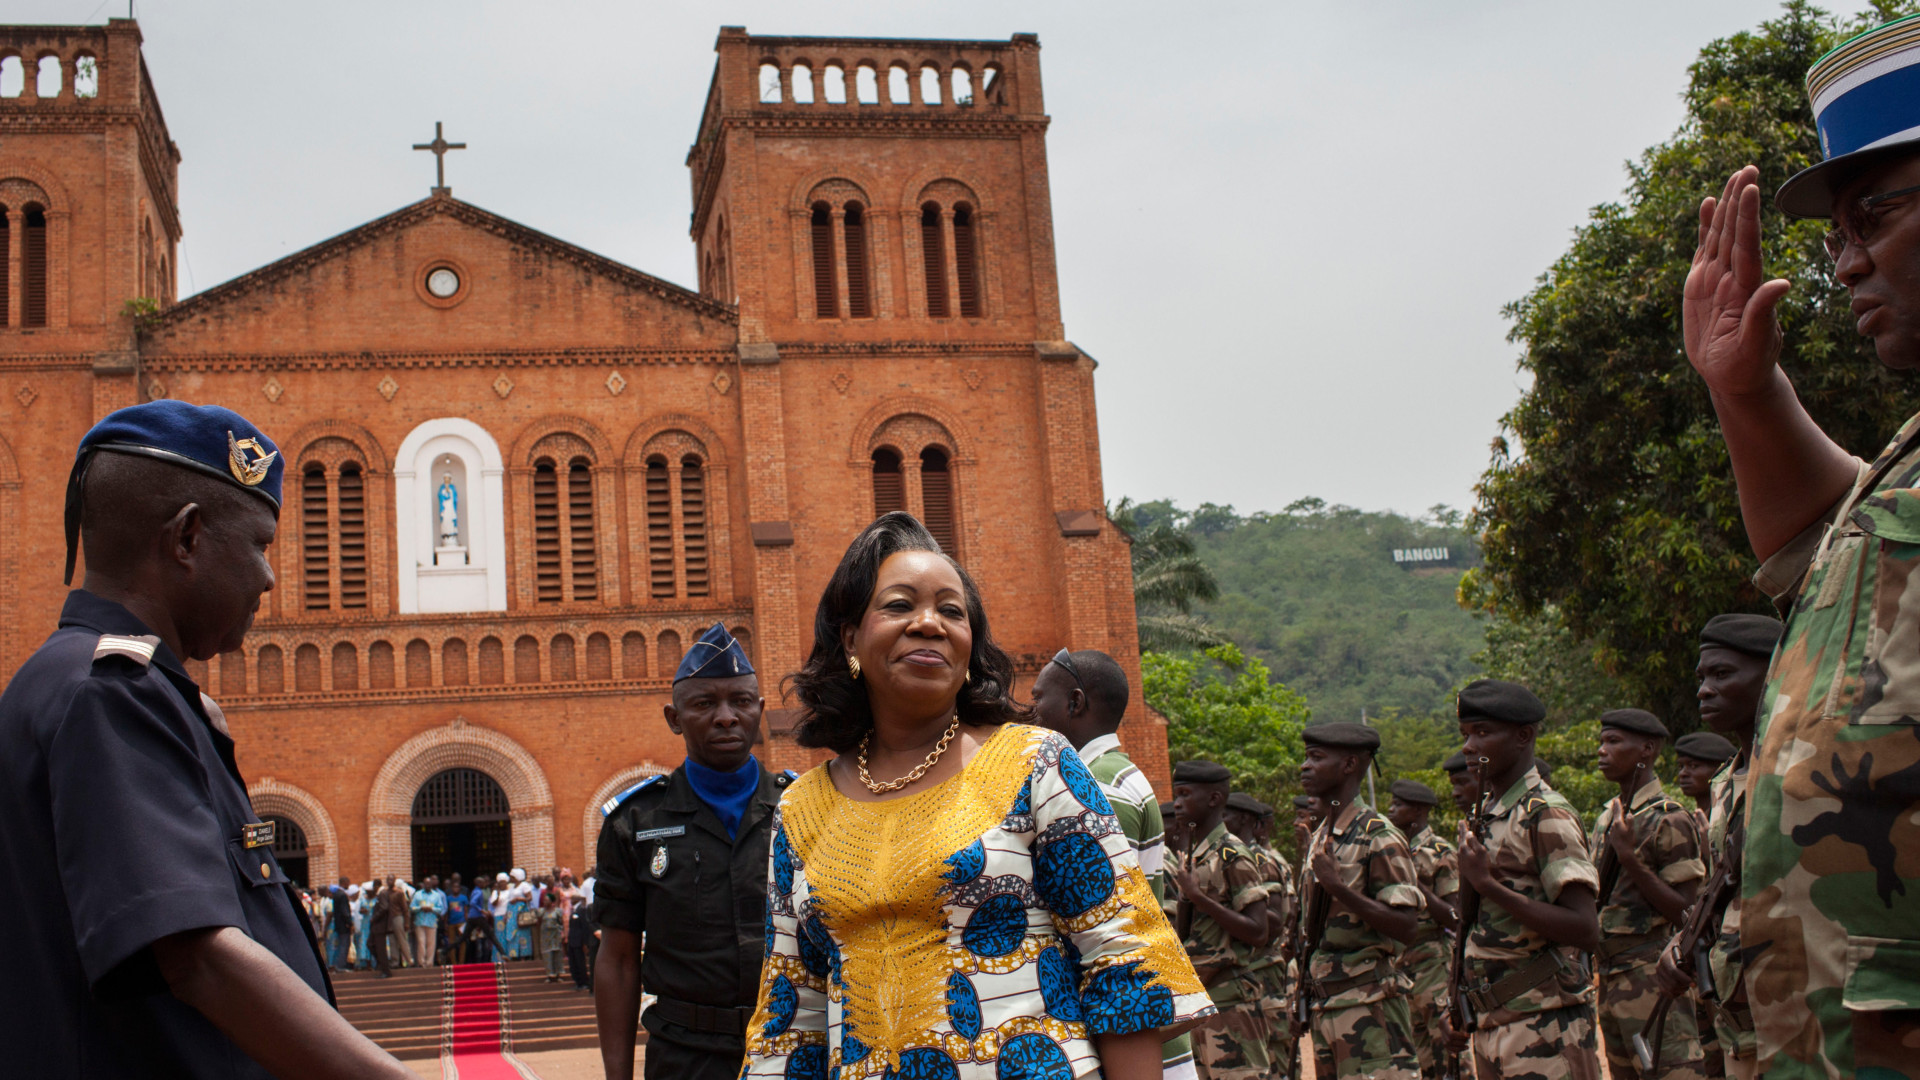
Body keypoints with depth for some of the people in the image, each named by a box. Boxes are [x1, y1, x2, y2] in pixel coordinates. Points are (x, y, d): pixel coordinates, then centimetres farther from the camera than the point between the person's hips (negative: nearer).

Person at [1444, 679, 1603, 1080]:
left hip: (1542, 1034, -8)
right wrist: (1460, 1005, 14)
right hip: (1491, 1029, 8)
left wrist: (1488, 885, -22)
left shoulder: (1547, 816, -11)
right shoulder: (1484, 817, 15)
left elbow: (1586, 930, -19)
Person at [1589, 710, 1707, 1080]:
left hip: (1651, 979, -8)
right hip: (1609, 977, 9)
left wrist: (1629, 858, -20)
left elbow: (1684, 912, -15)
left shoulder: (1669, 819, -10)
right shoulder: (1607, 819, 15)